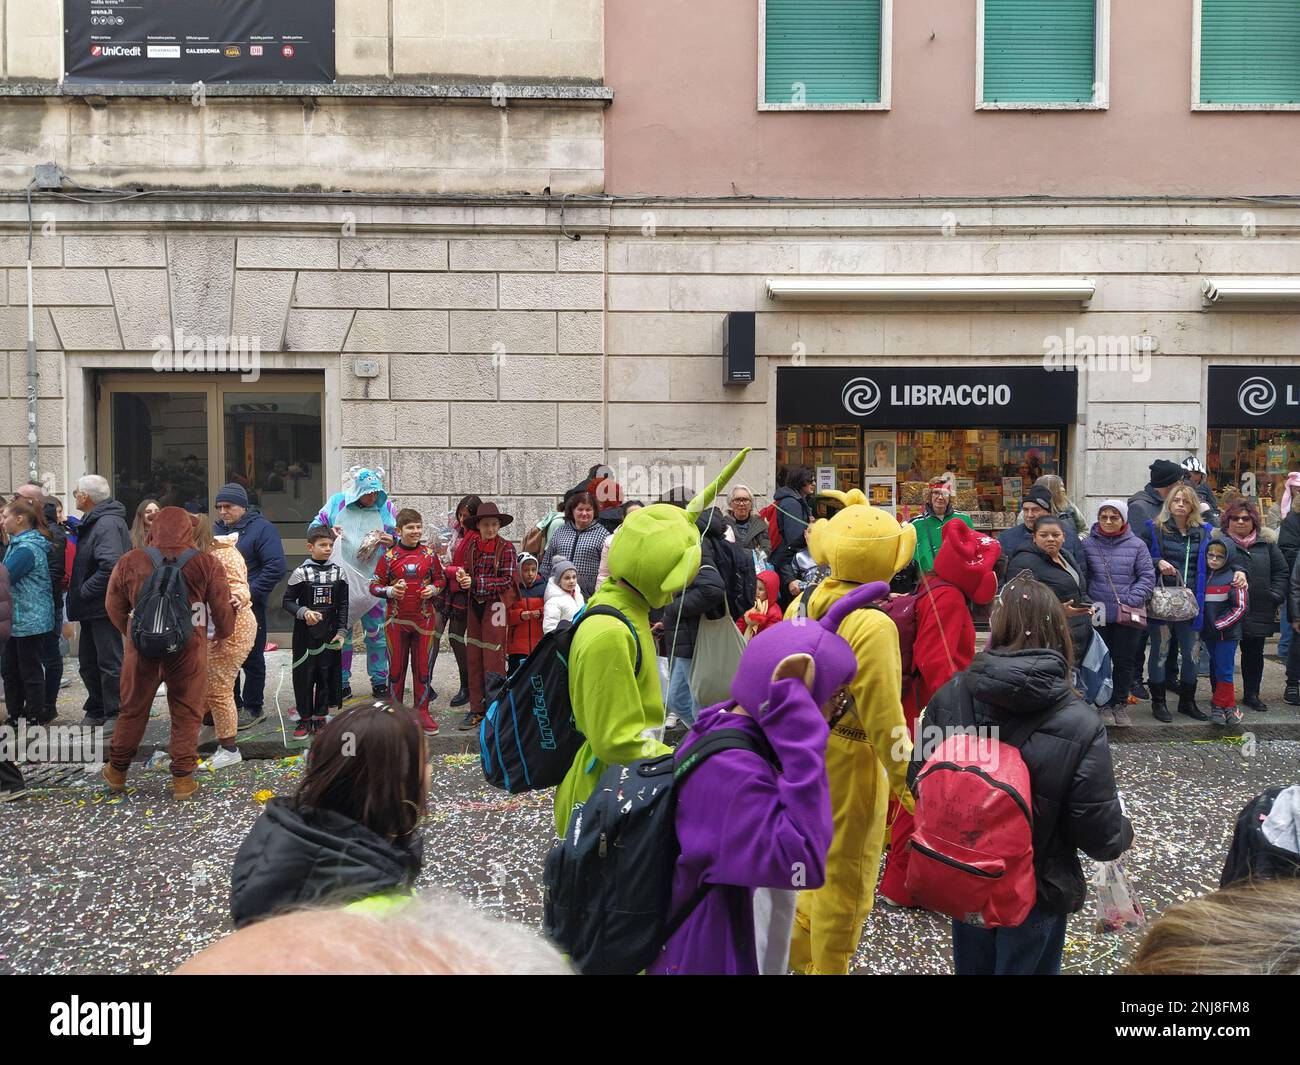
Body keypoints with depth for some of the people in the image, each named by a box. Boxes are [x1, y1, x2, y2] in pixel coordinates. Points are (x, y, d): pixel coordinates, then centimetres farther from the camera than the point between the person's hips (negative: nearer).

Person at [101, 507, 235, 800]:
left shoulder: (130, 562, -3)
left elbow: (114, 606, 8)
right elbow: (222, 611, -1)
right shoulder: (207, 565, -9)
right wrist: (222, 633, 18)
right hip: (189, 648, -2)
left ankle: (117, 772, 32)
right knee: (186, 713, 9)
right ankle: (182, 779, 14)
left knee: (134, 710, 17)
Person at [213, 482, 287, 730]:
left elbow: (276, 567, -14)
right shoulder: (217, 529, 10)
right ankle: (232, 705, 26)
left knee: (251, 660, 5)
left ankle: (252, 708, 16)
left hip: (250, 607, -6)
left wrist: (250, 593, -19)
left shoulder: (261, 528, -7)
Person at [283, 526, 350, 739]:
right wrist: (303, 612, -20)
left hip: (330, 633, 2)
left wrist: (342, 631, 0)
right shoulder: (301, 572, -5)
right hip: (305, 633, -2)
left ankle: (320, 717, 19)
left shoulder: (338, 571, 3)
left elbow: (343, 604, 6)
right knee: (303, 675, 2)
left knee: (327, 674, 6)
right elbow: (287, 601, -2)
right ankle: (305, 718, 15)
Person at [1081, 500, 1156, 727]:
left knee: (1125, 661, 8)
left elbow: (1147, 576, 0)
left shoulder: (1136, 545, 1)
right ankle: (1105, 704, 19)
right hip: (1097, 614, 0)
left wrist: (1130, 601, -11)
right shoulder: (1087, 544, 2)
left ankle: (1120, 704, 22)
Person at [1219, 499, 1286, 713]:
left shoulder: (1266, 542, 7)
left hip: (1258, 612, 4)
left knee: (1254, 653, 13)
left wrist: (1276, 595, 2)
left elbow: (1281, 571, 12)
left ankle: (1251, 694, 27)